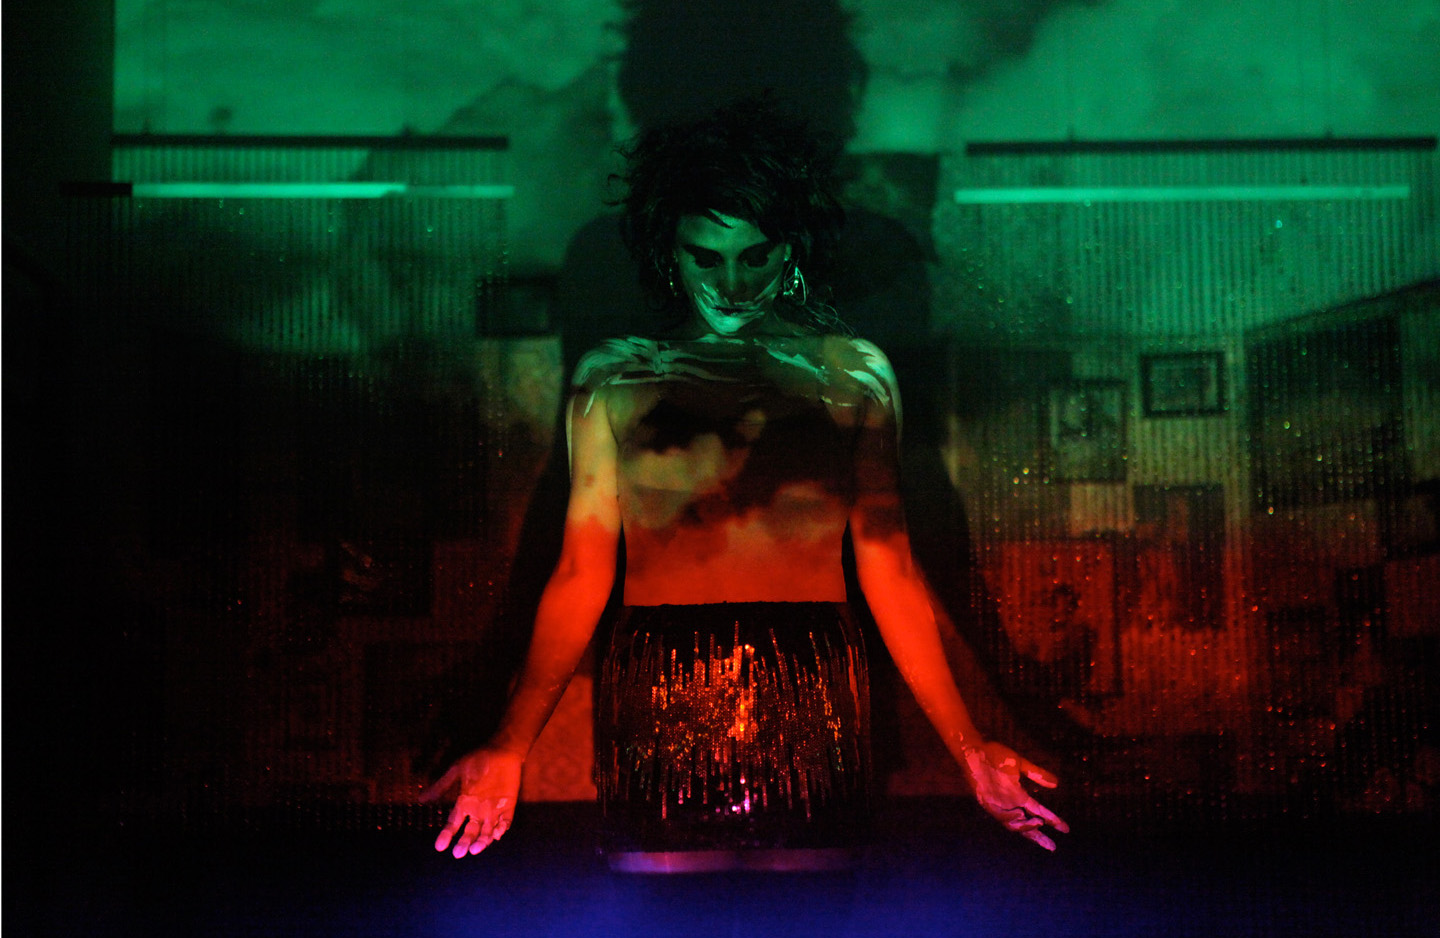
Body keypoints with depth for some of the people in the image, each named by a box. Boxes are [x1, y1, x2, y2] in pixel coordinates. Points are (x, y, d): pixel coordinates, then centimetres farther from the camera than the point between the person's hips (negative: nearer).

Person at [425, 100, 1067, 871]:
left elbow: (888, 569, 8)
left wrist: (968, 748, 0)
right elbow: (581, 573, 4)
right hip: (657, 712, 0)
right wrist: (510, 744, -7)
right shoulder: (613, 380, 9)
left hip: (810, 707, 1)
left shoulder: (856, 376, 10)